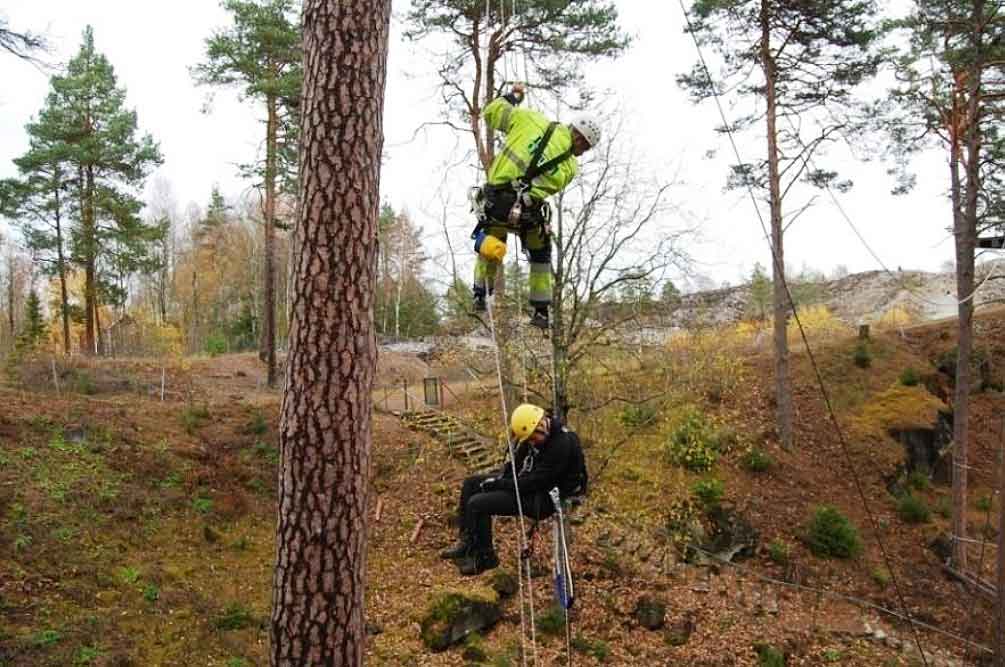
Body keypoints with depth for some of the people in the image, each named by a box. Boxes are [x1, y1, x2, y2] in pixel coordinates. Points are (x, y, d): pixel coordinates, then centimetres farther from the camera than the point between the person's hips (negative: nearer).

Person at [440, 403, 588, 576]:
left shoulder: (562, 445, -30)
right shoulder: (533, 433, -3)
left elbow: (533, 483, -27)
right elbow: (518, 459, 14)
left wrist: (496, 484, -19)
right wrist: (499, 479, -3)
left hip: (544, 498, -10)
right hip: (526, 481, 10)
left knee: (477, 504, -19)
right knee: (471, 483, 9)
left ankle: (485, 557, 1)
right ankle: (467, 541, 14)